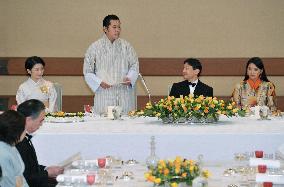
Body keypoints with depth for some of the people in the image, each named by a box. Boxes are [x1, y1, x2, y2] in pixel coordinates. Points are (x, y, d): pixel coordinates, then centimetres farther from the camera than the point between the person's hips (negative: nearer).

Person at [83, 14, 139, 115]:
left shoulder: (126, 46, 8)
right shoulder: (95, 47, 3)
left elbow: (134, 65, 12)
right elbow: (87, 71, 4)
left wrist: (129, 78, -7)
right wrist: (99, 82, -10)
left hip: (124, 94, 2)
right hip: (104, 94, -2)